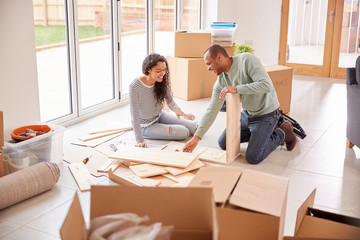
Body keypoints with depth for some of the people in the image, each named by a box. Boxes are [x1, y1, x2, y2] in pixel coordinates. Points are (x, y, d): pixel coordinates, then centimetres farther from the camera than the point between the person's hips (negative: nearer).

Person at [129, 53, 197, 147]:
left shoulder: (162, 81, -12)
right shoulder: (135, 86, -30)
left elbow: (170, 100, -12)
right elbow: (135, 117, -29)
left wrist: (177, 110, -37)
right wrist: (140, 141, -34)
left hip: (160, 116, 6)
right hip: (146, 126, -6)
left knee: (194, 127, 3)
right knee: (183, 132, -17)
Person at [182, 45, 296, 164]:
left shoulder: (247, 60, -24)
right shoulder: (221, 82, -5)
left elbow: (266, 85, -33)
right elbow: (211, 111, -3)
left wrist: (236, 89, -34)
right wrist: (196, 138, -9)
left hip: (266, 114, -8)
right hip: (247, 113, 8)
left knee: (253, 158, -14)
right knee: (223, 144, 12)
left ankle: (282, 133, 10)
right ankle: (262, 133, 21)